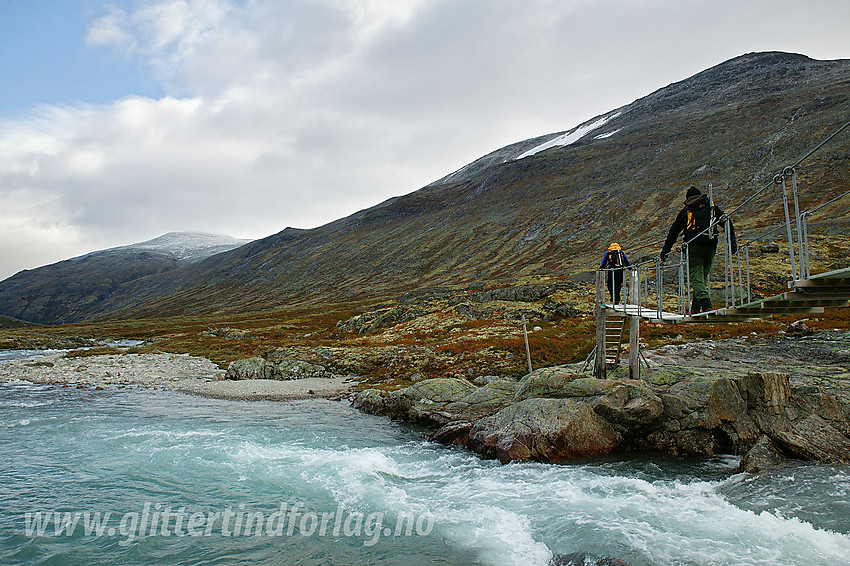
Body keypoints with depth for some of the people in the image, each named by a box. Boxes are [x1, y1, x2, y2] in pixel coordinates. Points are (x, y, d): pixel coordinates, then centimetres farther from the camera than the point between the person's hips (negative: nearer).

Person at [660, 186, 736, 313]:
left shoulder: (686, 211, 17)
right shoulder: (712, 208, 22)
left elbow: (674, 231, 16)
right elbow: (727, 223, 15)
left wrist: (666, 249, 19)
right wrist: (733, 241, 15)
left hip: (693, 246, -2)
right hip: (710, 247, 2)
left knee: (696, 277, -8)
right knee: (703, 276, 13)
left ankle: (705, 303, -28)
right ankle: (696, 307, 10)